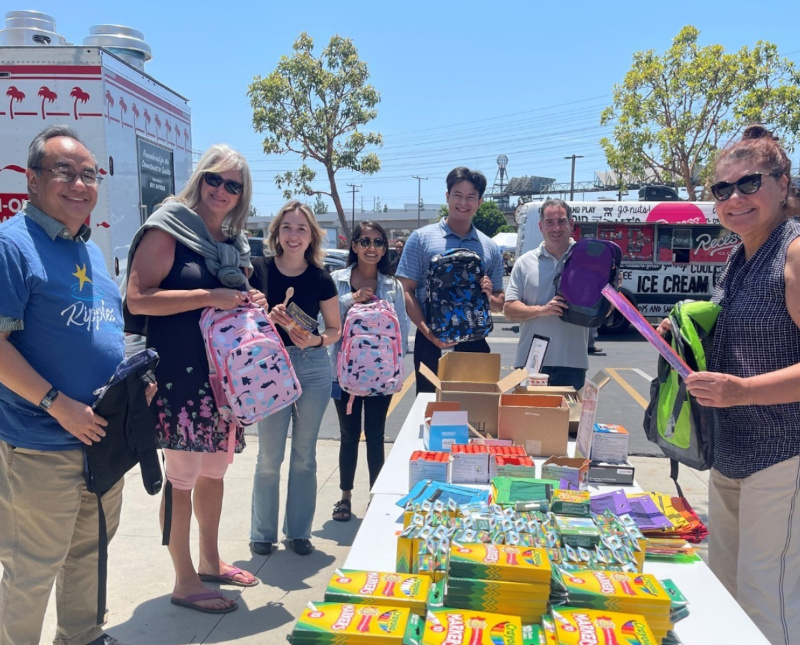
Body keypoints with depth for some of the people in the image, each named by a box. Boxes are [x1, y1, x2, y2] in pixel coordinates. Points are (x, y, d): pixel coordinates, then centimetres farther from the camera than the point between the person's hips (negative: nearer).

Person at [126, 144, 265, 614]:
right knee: (183, 477, 2)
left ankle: (211, 561, 34)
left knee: (215, 470, 17)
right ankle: (185, 582, 17)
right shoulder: (169, 228, -8)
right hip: (182, 375, -7)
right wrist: (208, 297, -22)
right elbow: (137, 299, -16)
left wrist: (250, 302, 2)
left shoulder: (233, 242, 14)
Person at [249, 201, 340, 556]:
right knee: (268, 457, 6)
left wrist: (314, 340, -14)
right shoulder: (258, 270, -3)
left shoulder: (321, 279, -1)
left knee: (304, 456, 11)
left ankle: (299, 532, 26)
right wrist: (268, 318, -19)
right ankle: (262, 533, 24)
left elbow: (335, 330, 6)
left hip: (313, 369, 1)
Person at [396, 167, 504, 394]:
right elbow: (406, 291, -5)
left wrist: (489, 297, -10)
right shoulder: (422, 238, 1)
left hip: (474, 342, 3)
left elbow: (500, 305, 14)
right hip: (431, 342, -2)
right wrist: (428, 333, -17)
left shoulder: (490, 248, 10)